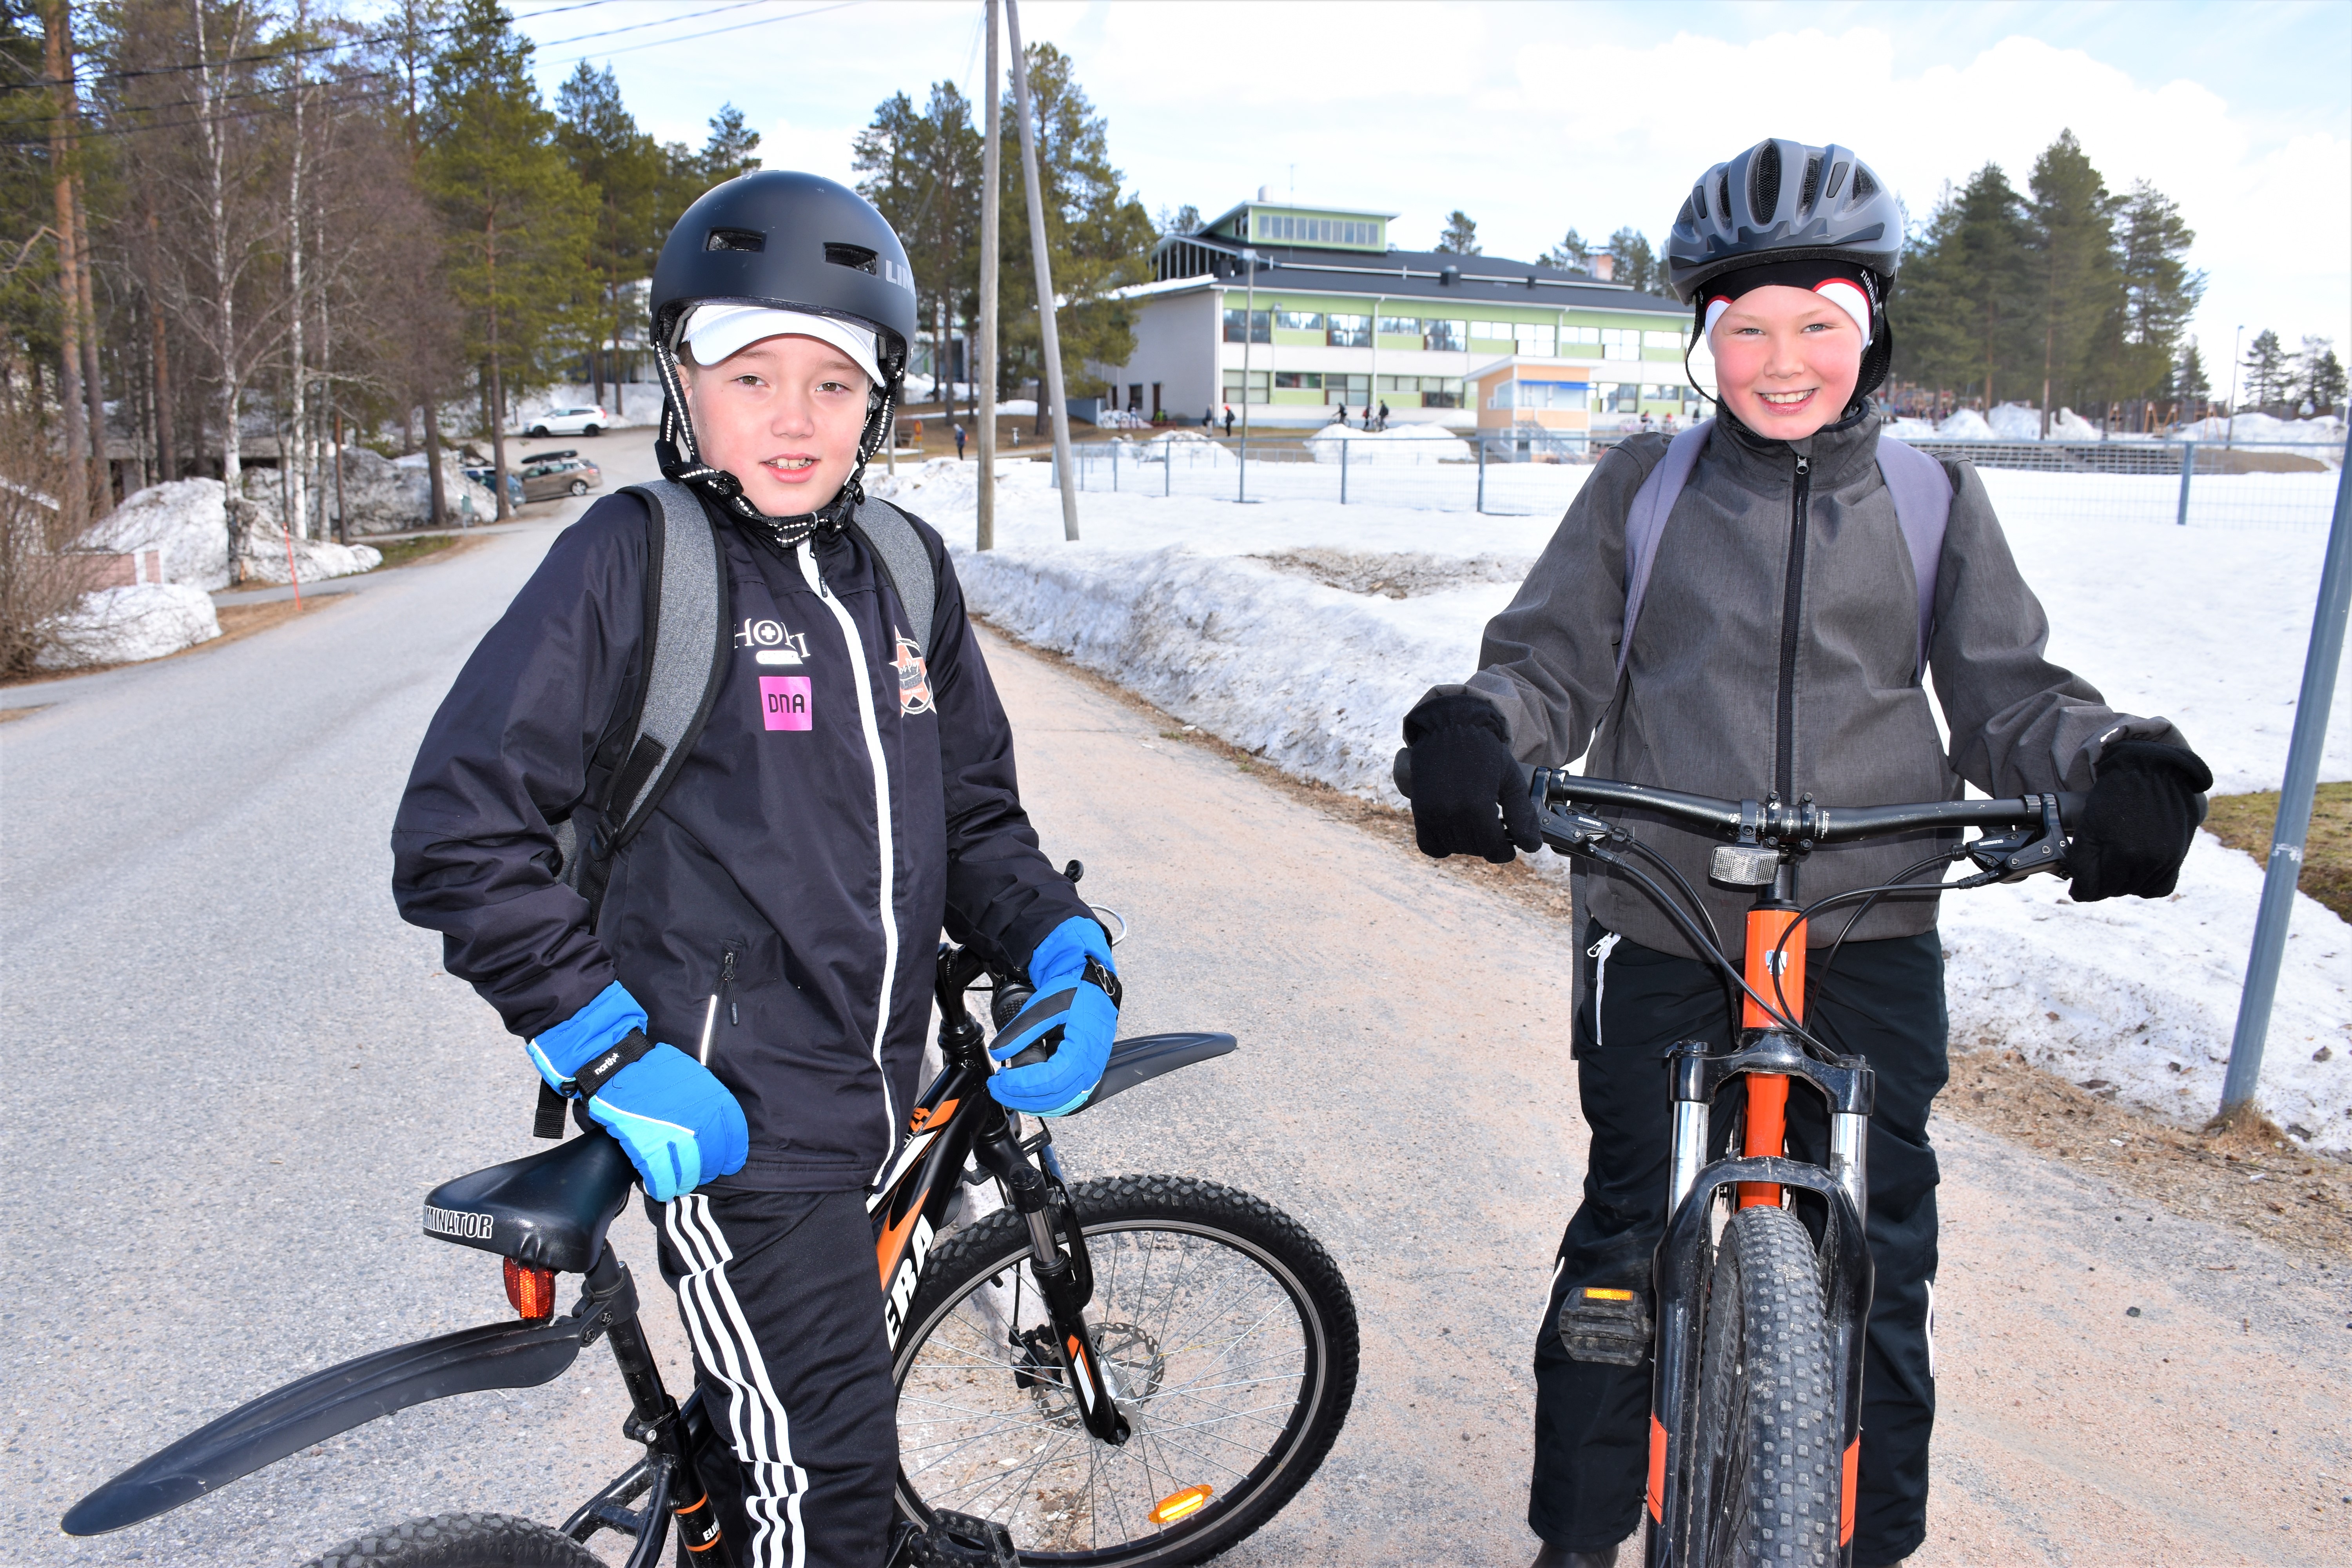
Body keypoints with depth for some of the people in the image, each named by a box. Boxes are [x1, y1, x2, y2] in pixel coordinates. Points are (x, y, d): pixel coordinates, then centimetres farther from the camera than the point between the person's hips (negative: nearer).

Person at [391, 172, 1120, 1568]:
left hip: (867, 1090, 6)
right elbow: (460, 839, -13)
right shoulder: (630, 561, -13)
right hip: (728, 1113, -6)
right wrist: (610, 1053, -17)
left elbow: (974, 812, 11)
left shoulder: (905, 567, 5)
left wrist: (1063, 948, -6)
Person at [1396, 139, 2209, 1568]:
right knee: (1630, 1236, 8)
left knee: (1882, 1260, 9)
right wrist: (1475, 729, -23)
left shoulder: (1935, 500, 7)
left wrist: (2125, 766, -15)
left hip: (1870, 938, 1)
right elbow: (1553, 658, -1)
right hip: (1660, 930, -1)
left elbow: (2008, 695, 6)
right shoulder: (1643, 487, 4)